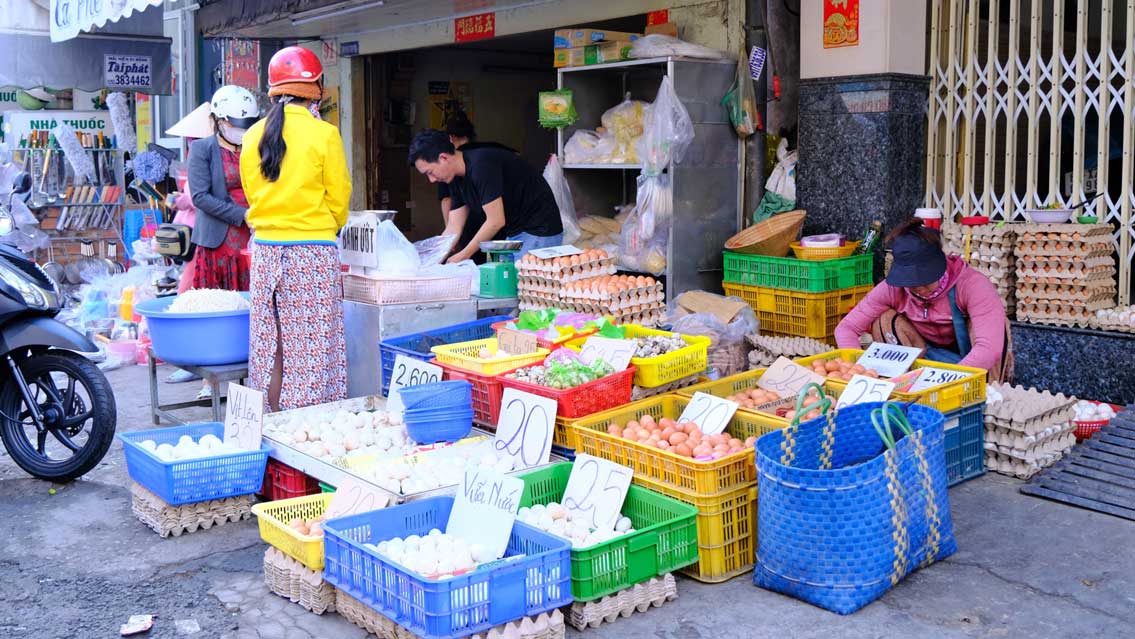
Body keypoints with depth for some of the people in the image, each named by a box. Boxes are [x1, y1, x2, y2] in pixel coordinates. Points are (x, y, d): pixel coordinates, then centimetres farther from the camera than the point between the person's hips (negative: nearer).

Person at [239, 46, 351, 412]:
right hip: (312, 250, -5)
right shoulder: (323, 134, -7)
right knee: (311, 345, -1)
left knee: (270, 342, 10)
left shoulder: (254, 135, 7)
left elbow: (252, 194, 15)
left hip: (266, 248, 5)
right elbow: (339, 199, 0)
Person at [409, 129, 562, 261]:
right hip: (513, 234, 9)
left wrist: (462, 256, -16)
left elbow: (496, 221, -23)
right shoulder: (457, 179, 5)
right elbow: (453, 228, 8)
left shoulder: (481, 165, -23)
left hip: (538, 232, -9)